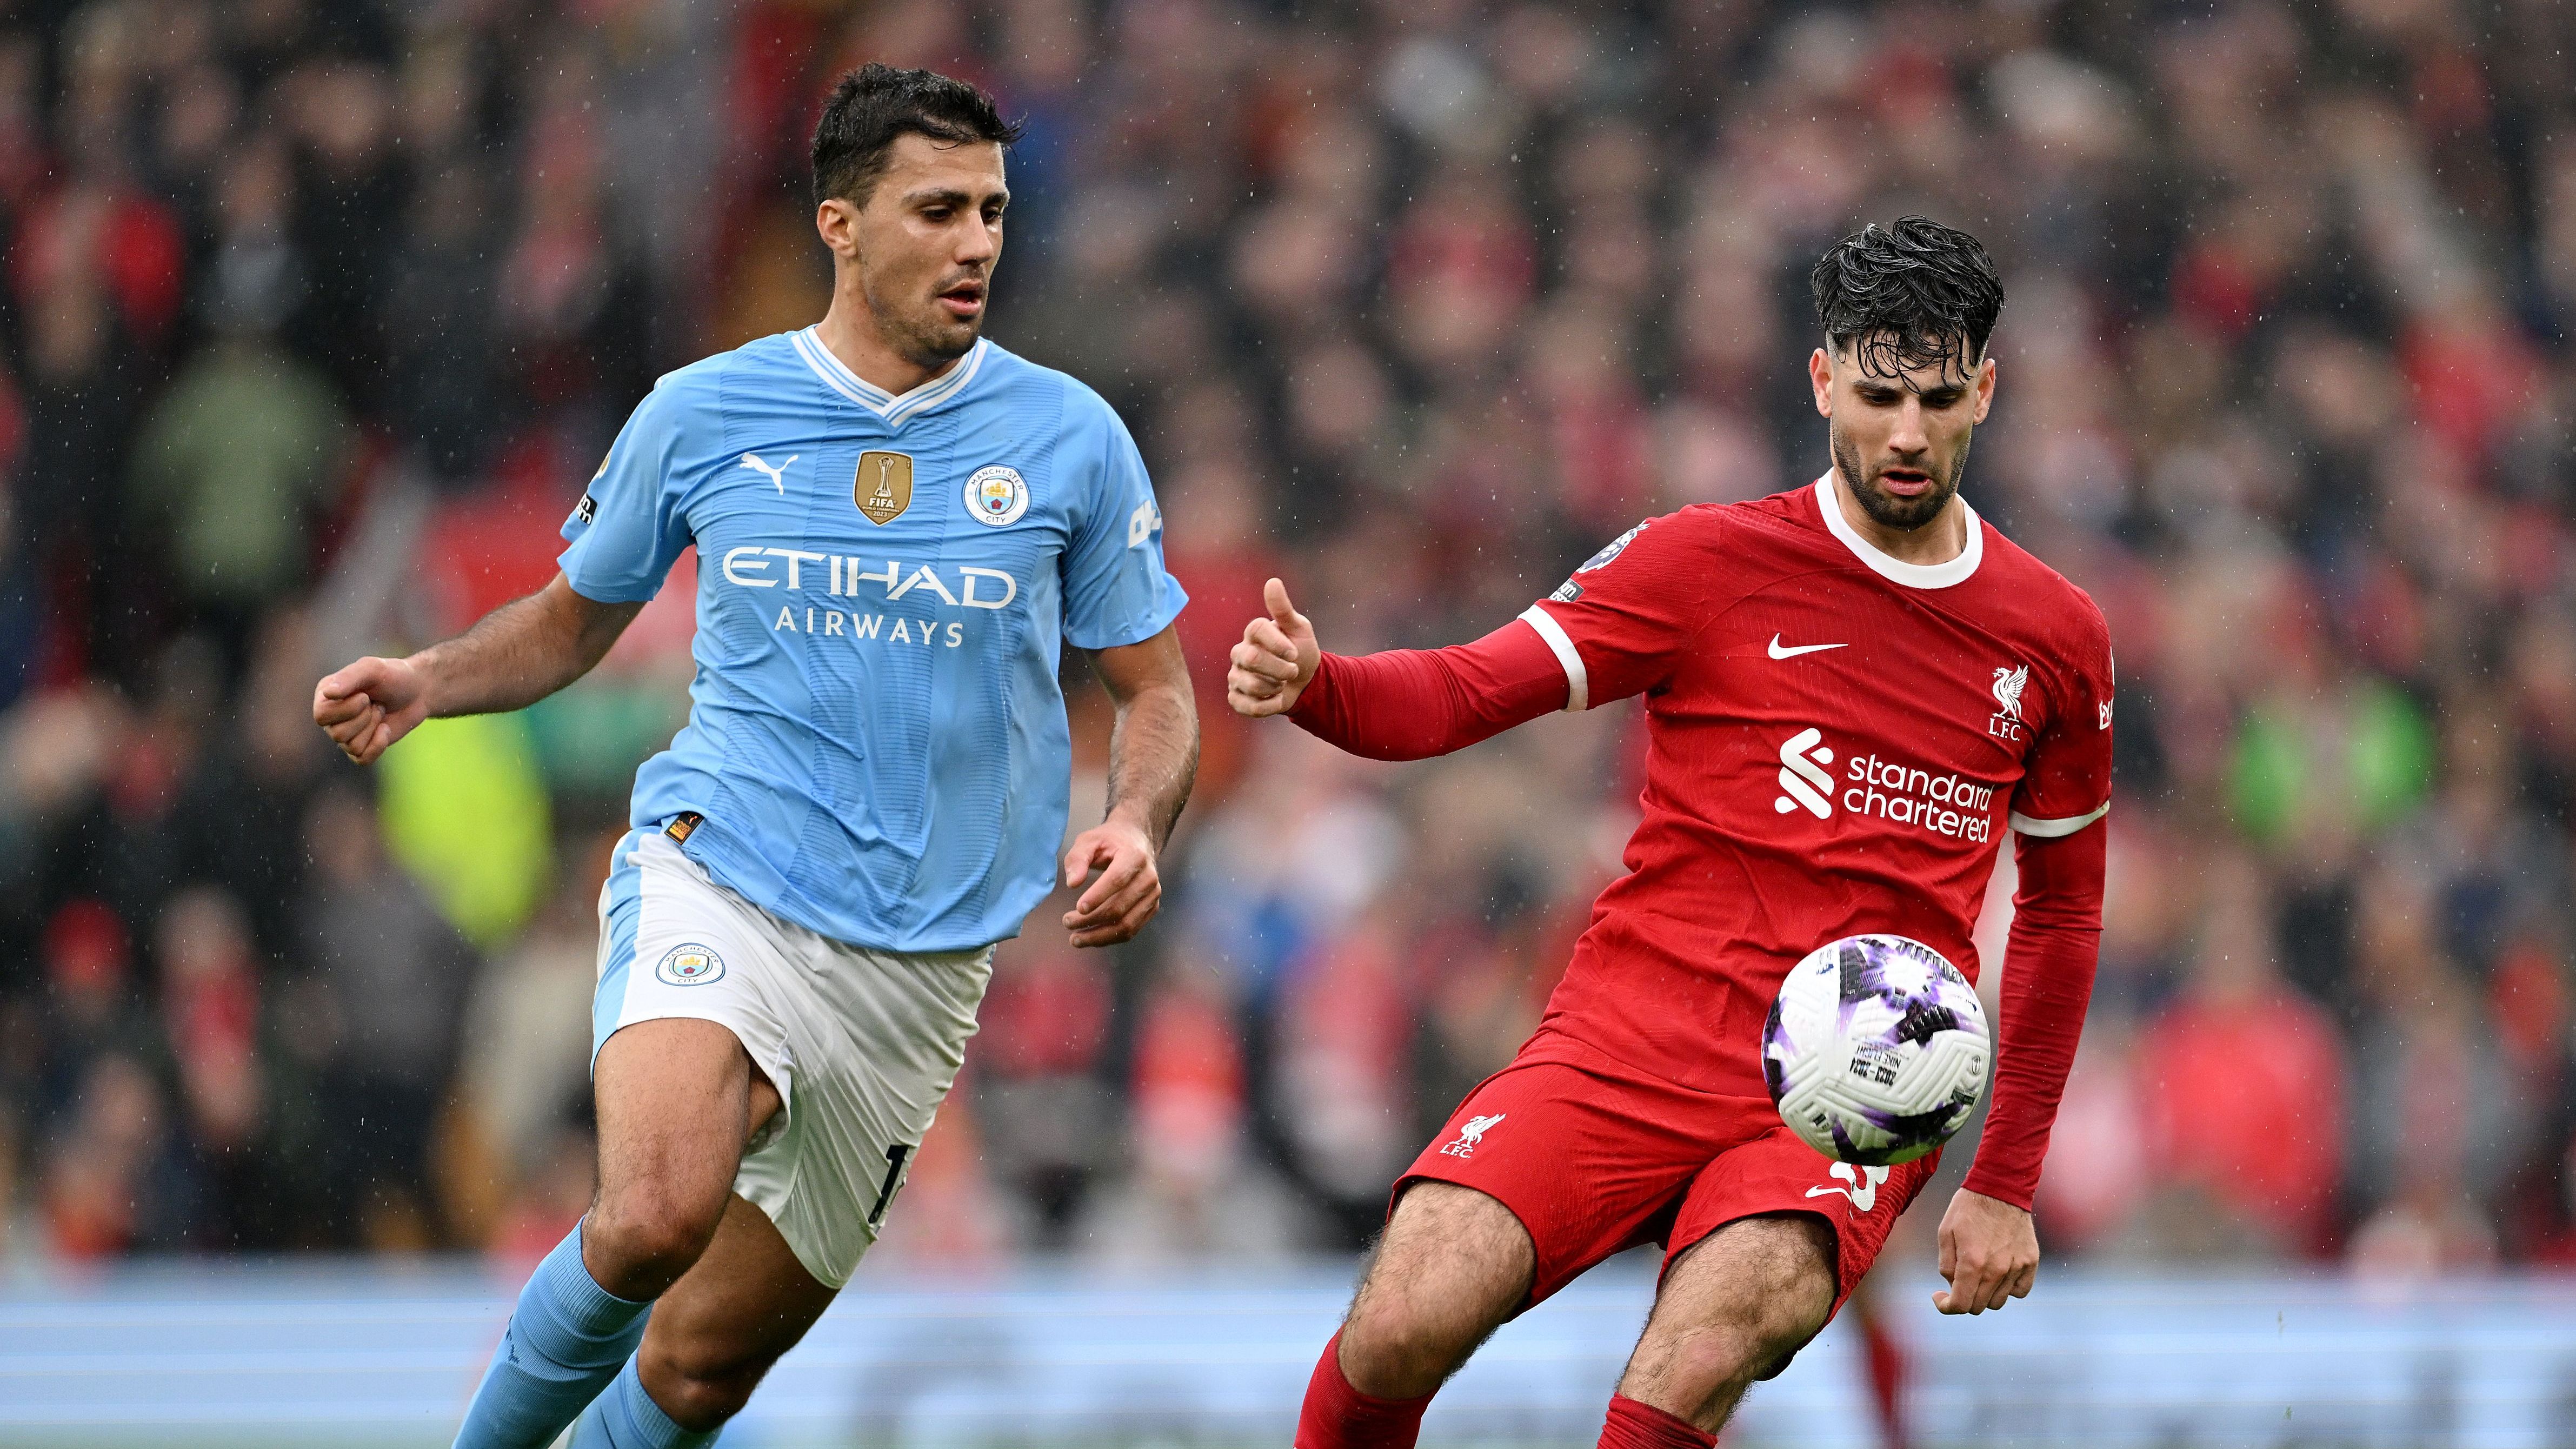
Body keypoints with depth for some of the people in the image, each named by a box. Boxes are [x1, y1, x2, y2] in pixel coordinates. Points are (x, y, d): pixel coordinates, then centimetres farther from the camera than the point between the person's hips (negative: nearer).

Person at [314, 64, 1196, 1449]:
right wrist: (424, 683, -1)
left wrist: (1135, 828, -10)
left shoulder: (1069, 437, 3)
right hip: (717, 882, -2)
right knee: (659, 1216, -31)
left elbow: (1155, 692, 11)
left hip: (919, 961, 2)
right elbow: (574, 618, 19)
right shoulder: (701, 414, 3)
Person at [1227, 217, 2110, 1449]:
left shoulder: (2055, 639, 10)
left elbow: (2062, 910, 21)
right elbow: (1464, 692, -3)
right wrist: (1308, 685, -26)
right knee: (1404, 1331, -23)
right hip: (1627, 1054, 0)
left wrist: (2005, 1185, 17)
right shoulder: (1708, 562, 2)